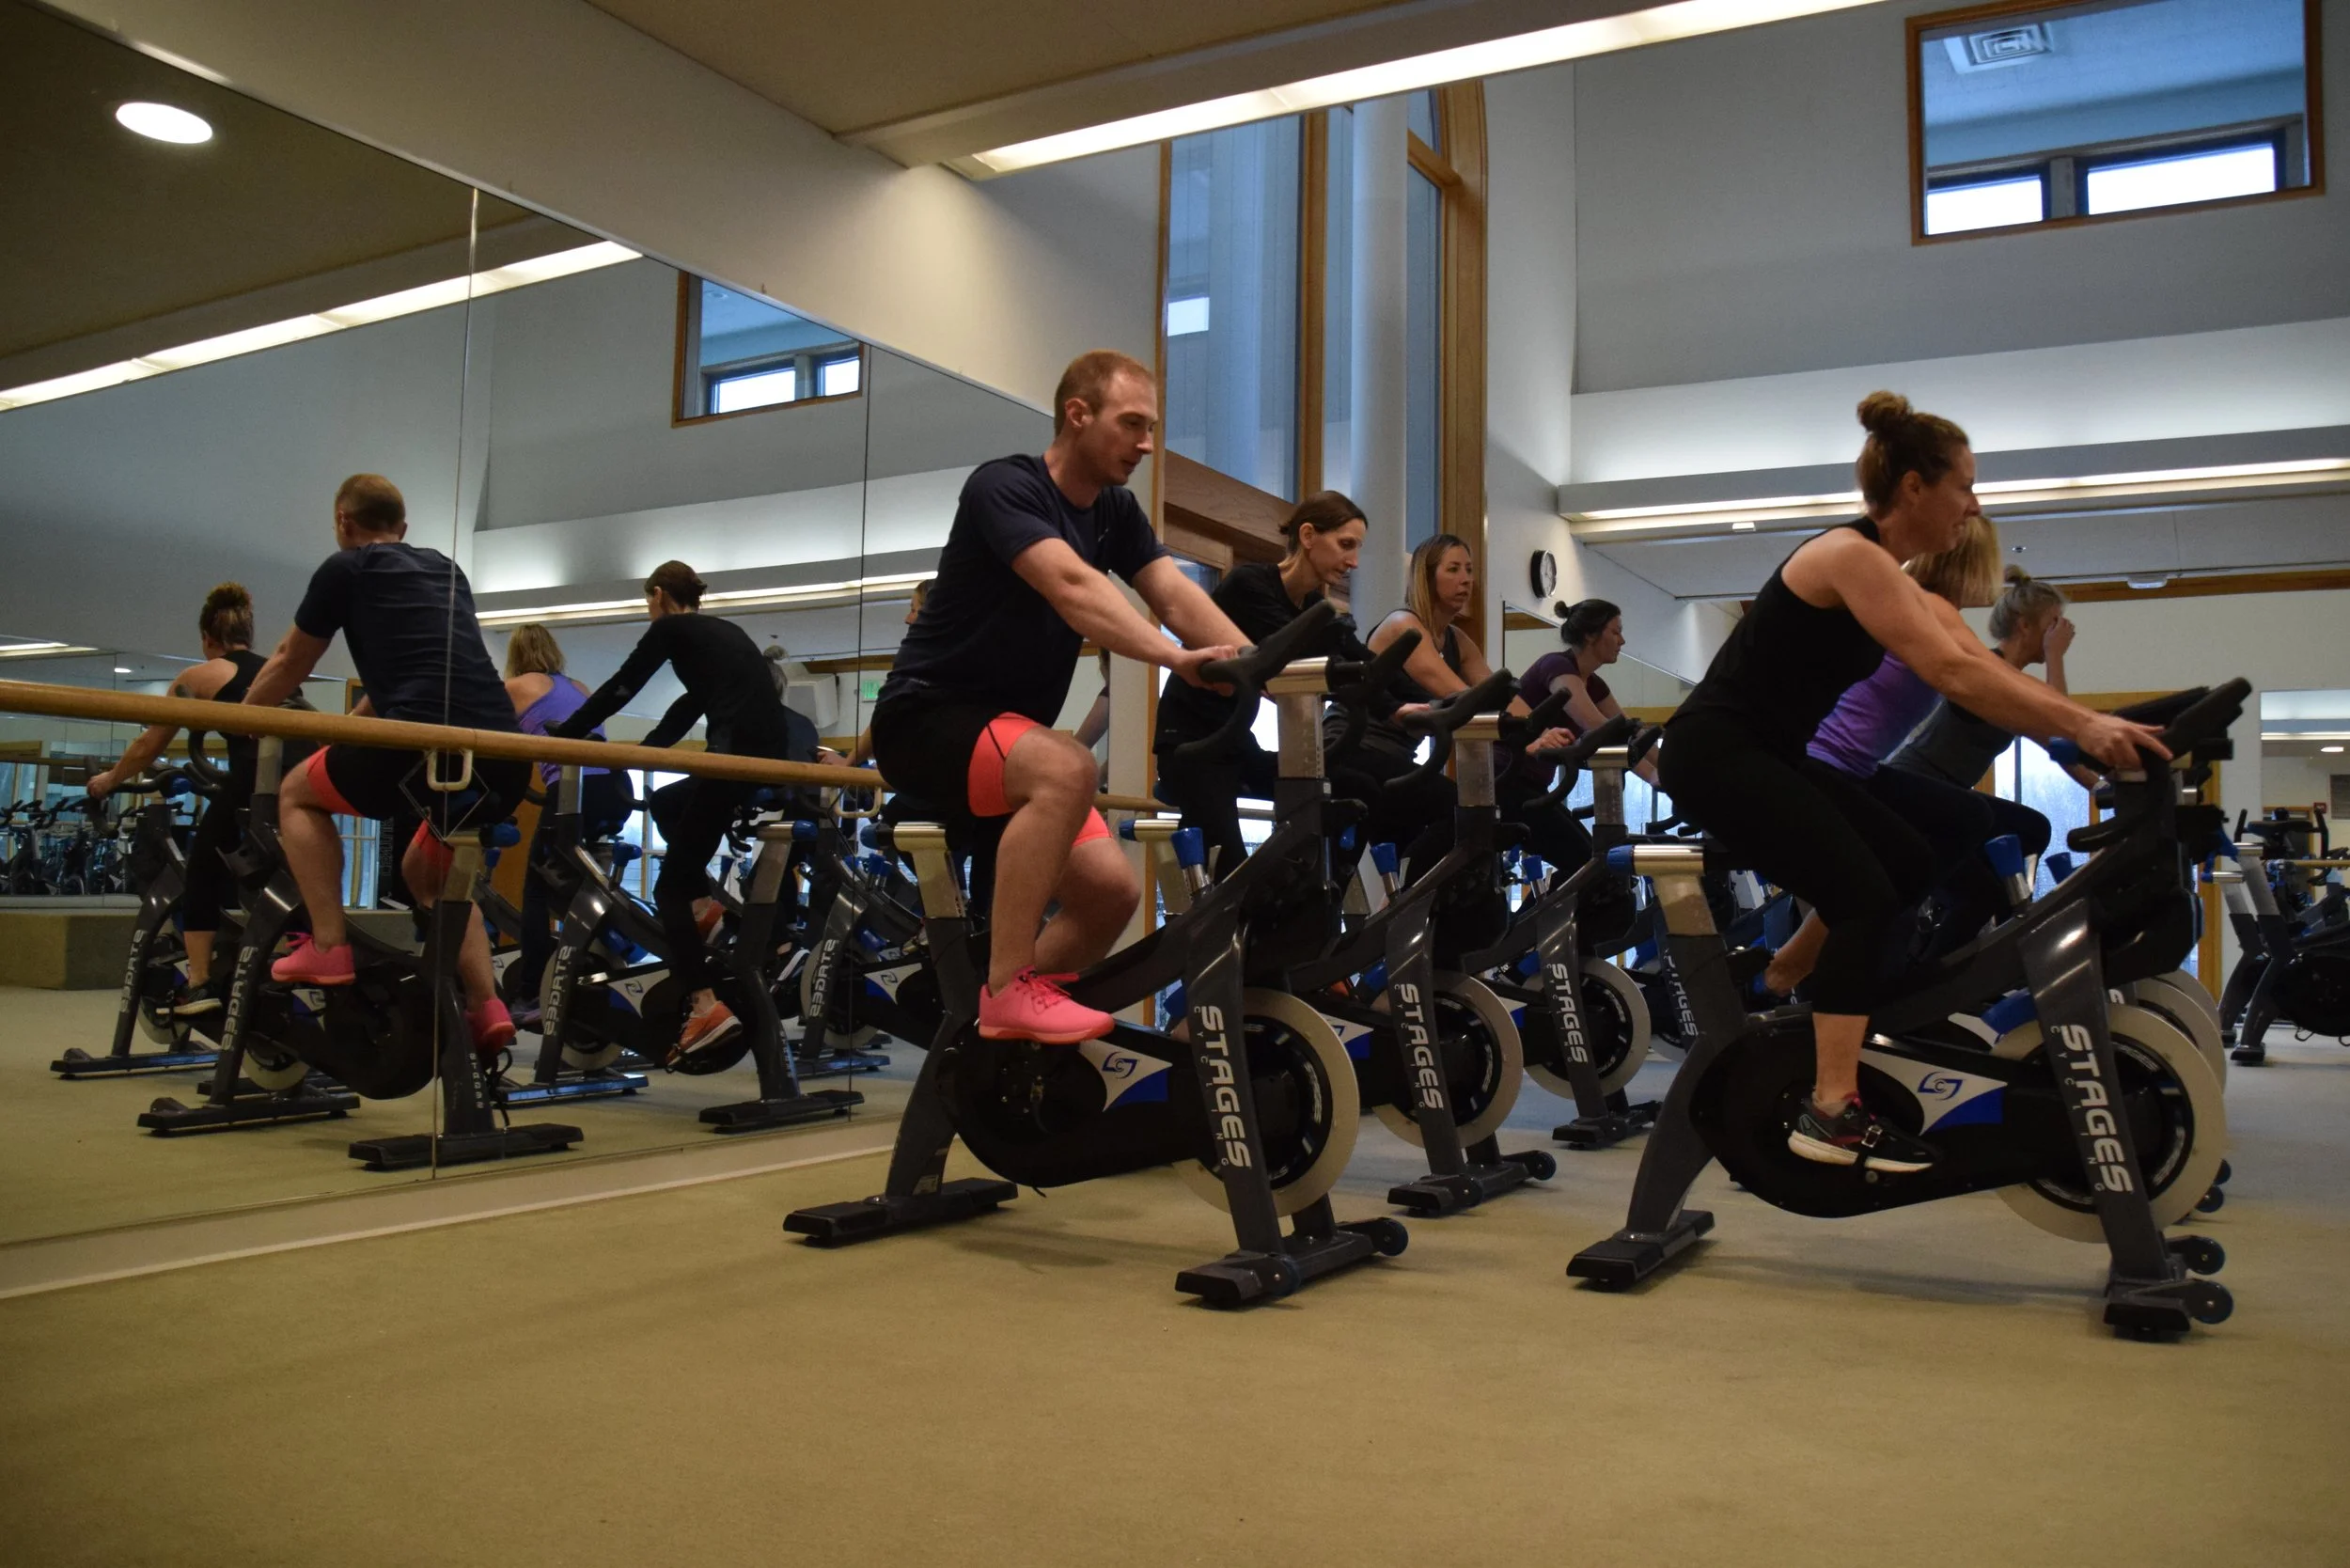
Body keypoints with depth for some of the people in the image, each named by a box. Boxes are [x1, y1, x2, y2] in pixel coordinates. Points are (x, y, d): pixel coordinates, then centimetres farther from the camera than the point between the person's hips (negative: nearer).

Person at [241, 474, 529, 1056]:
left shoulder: (344, 568, 14)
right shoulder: (447, 570, 30)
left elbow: (289, 667, 26)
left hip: (428, 744, -6)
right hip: (503, 756, 6)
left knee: (298, 794, 23)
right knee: (428, 868, 30)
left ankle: (328, 948, 10)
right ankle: (486, 1007, 15)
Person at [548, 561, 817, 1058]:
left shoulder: (671, 627, 6)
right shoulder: (721, 630, 28)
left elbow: (619, 689, 5)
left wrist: (558, 738, 13)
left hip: (741, 755, -8)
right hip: (771, 753, 8)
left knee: (671, 886, 0)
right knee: (663, 804, 31)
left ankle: (706, 1006, -13)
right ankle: (703, 907, 18)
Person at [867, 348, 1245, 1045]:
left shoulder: (1116, 512, 7)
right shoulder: (1004, 486, -16)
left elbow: (1177, 596, -7)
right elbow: (1073, 587, -33)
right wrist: (1176, 658, -45)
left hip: (1011, 729, 8)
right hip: (928, 714, -7)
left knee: (1112, 889, -8)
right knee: (1067, 769, -36)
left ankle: (1016, 1034, 11)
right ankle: (1007, 992, -27)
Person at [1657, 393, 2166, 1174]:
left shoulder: (1893, 578, 14)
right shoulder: (1851, 556, -16)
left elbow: (1983, 667, 6)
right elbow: (1954, 676, -26)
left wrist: (2087, 722, -4)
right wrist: (2083, 725, -25)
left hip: (1767, 753, 10)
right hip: (1716, 752, -10)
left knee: (1910, 867, 15)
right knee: (1865, 897, -19)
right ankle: (1831, 1111, -19)